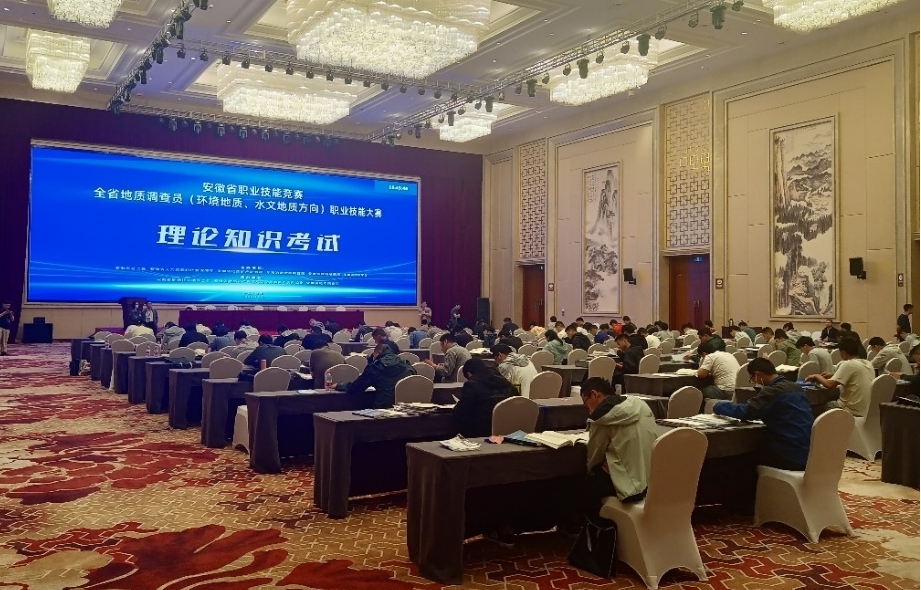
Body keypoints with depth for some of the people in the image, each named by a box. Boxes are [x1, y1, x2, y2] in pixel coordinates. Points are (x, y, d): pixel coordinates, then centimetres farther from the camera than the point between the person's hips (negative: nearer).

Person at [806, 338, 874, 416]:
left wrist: (817, 376, -5)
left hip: (851, 412, -8)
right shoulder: (868, 364, 7)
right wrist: (833, 376, 18)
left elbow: (830, 385, -23)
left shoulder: (847, 364, -17)